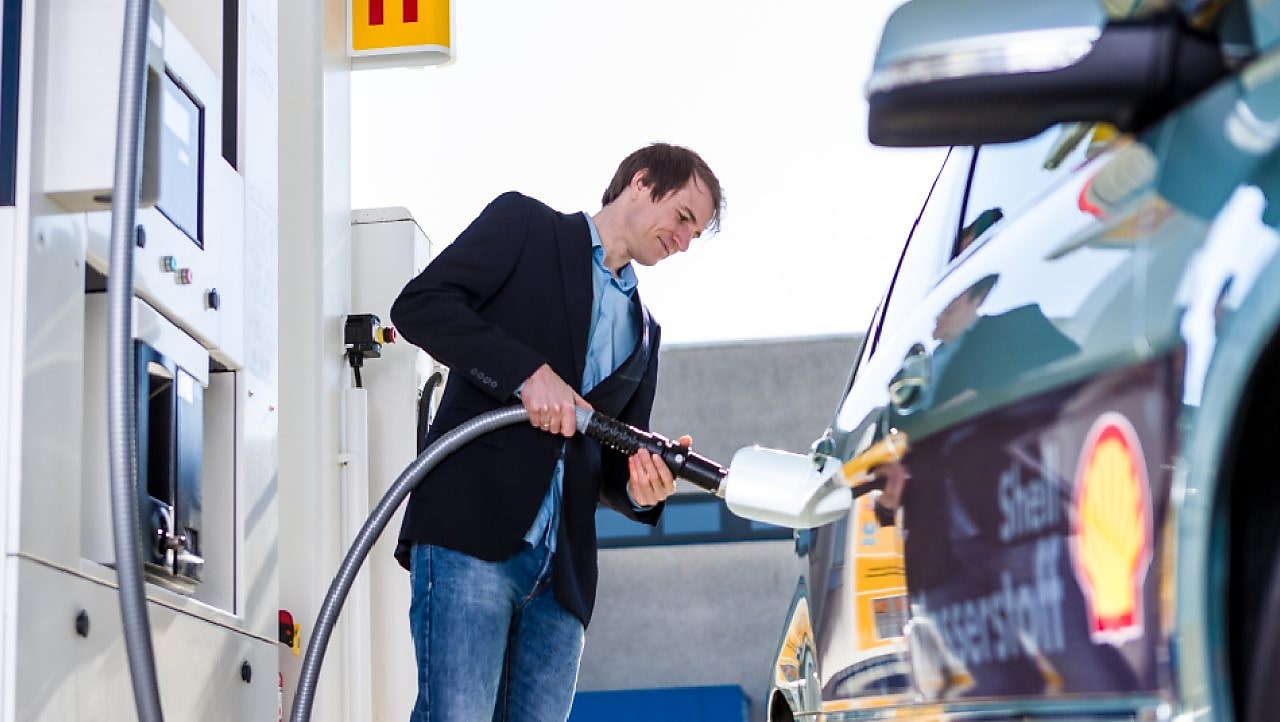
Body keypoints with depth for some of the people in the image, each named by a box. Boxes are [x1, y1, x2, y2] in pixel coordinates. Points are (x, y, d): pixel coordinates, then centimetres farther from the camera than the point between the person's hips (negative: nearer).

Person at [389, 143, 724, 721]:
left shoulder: (643, 331, 27)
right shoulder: (523, 224, 10)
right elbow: (419, 304, -5)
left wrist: (640, 489, 0)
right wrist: (529, 372, -15)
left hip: (561, 568, 6)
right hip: (472, 529, -6)